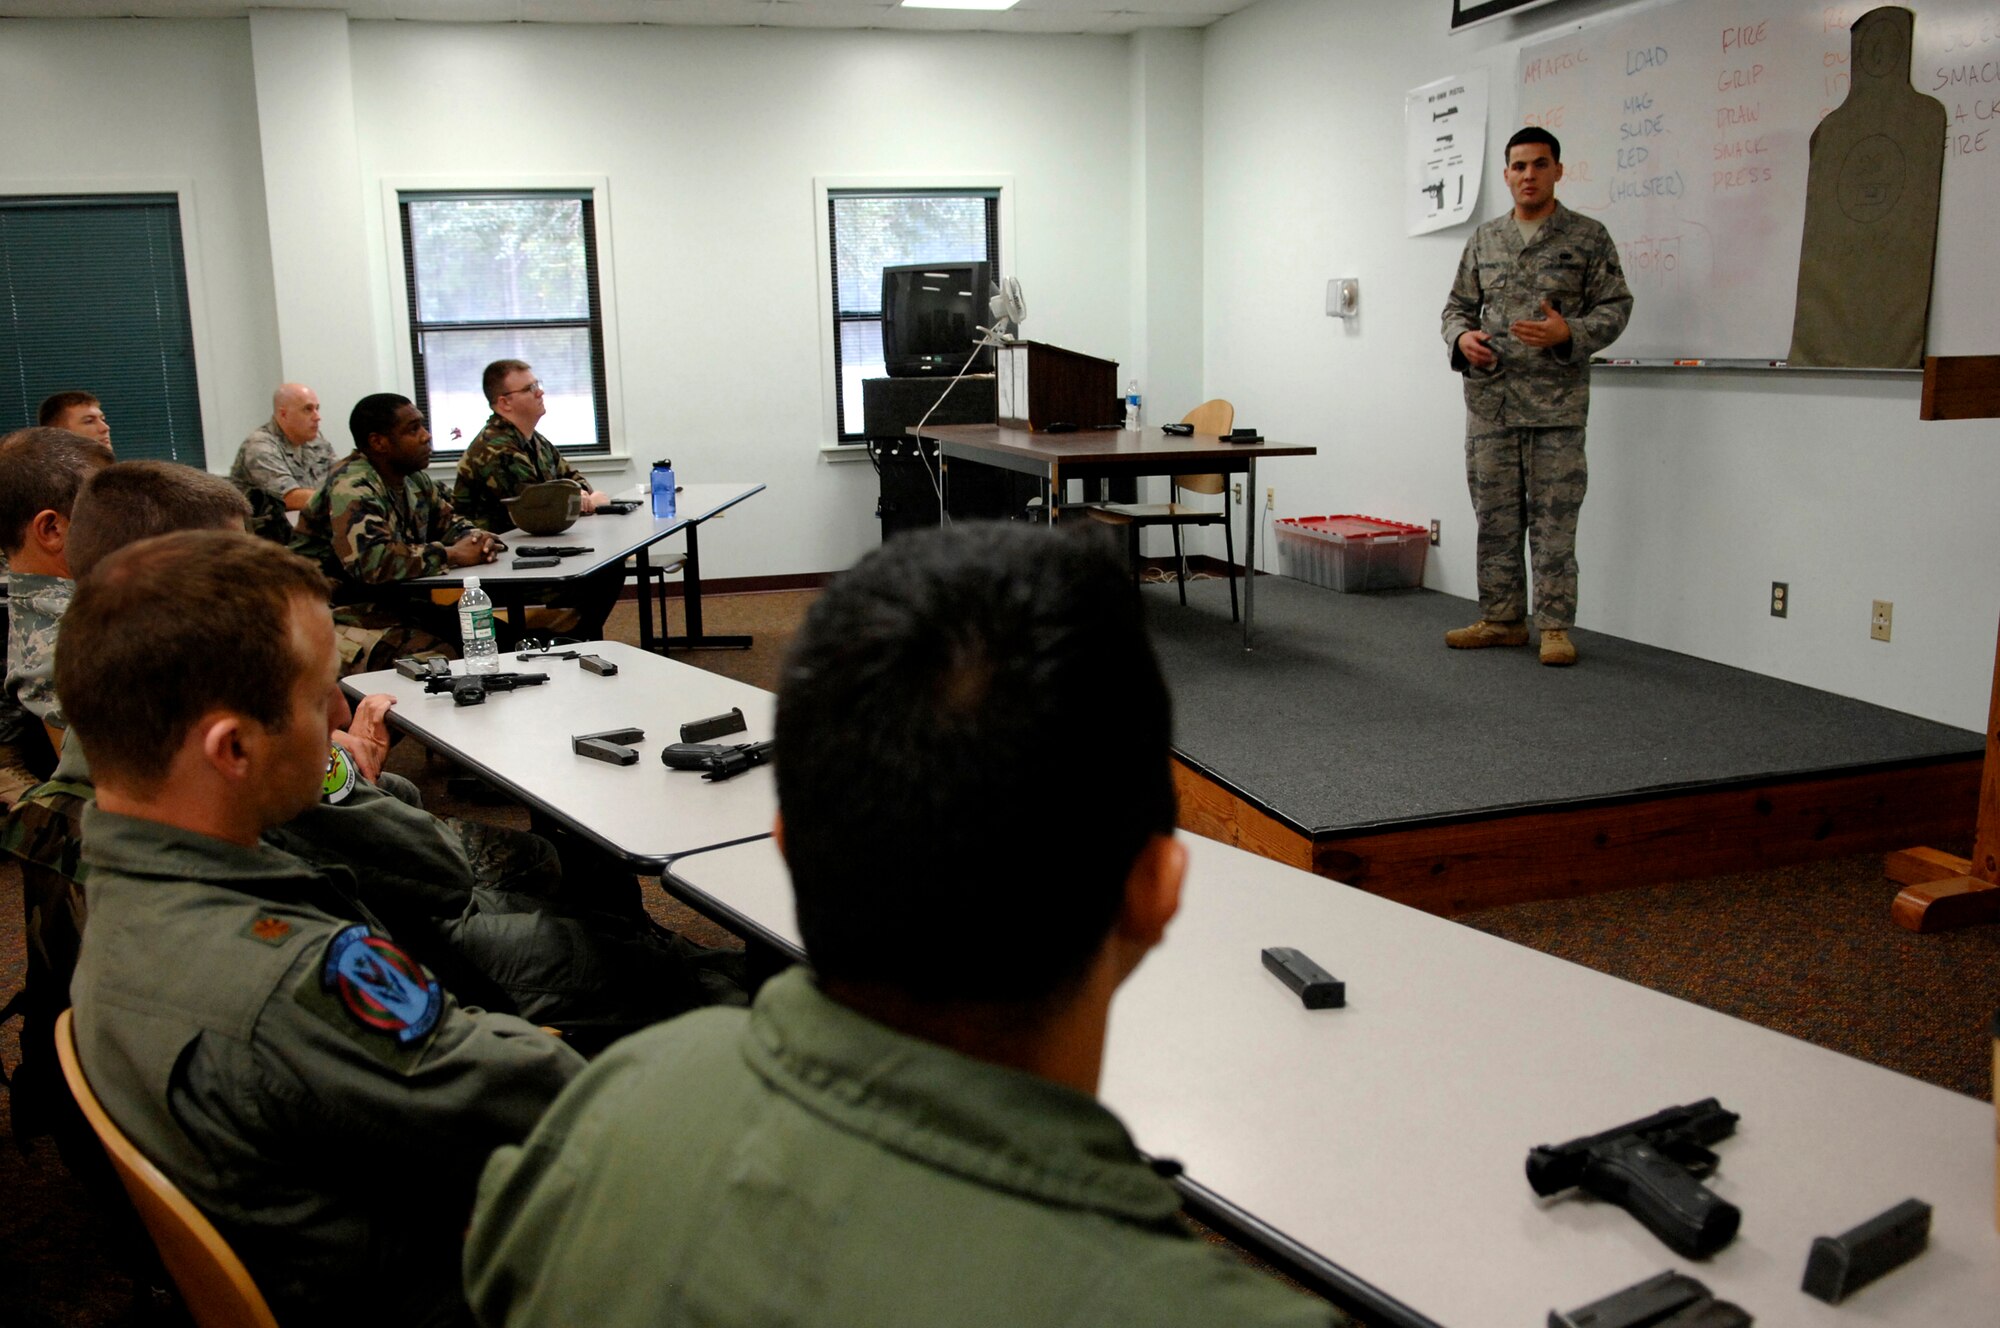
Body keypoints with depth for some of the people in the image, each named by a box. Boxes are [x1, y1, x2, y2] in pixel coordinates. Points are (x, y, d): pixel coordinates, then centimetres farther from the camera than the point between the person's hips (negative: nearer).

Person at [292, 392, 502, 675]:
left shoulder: (414, 479, 9)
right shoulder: (352, 488, -18)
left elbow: (448, 523, 23)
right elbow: (370, 561, -33)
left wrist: (477, 539, -3)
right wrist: (451, 555, -23)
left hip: (394, 604, 9)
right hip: (341, 616, -9)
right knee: (440, 658, -31)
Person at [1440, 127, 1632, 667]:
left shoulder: (1588, 237, 3)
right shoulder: (1484, 238, 14)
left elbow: (1615, 307, 1)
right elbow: (1458, 304, 18)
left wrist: (1568, 333, -17)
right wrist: (1461, 336, -4)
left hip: (1556, 404, -4)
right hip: (1489, 400, 4)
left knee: (1553, 520, -2)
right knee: (1495, 517, 8)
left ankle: (1555, 626, 5)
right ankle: (1501, 619, 18)